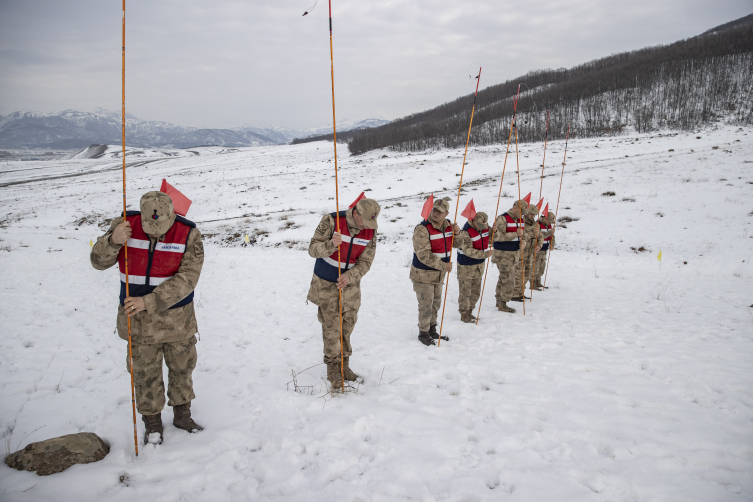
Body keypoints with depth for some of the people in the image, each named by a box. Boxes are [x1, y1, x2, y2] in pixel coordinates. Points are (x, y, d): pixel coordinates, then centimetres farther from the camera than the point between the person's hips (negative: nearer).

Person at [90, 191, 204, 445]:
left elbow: (186, 279, -23)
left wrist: (148, 302, -30)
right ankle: (152, 422, 31)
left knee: (182, 368, 16)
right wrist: (113, 241, -29)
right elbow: (98, 261, -7)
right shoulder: (126, 224, -12)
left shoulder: (189, 234, -17)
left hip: (177, 318, 0)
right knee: (146, 372, 11)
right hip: (139, 320, 0)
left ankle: (182, 414, 38)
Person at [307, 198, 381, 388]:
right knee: (331, 327, -1)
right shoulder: (331, 221, -21)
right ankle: (333, 368, 14)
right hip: (326, 283, -3)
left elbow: (365, 262, -10)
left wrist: (349, 277, -27)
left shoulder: (371, 231, -10)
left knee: (347, 325, 9)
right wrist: (330, 245, -39)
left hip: (350, 282, 3)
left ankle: (344, 366, 24)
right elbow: (313, 249, -18)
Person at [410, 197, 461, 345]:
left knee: (436, 303, 19)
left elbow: (456, 244, 11)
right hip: (423, 274, -7)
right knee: (426, 305, 1)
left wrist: (456, 233, -11)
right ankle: (423, 333, 19)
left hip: (439, 274, 7)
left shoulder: (448, 225, -1)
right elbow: (424, 256, -27)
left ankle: (432, 330, 36)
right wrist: (444, 266, -23)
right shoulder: (422, 229, -23)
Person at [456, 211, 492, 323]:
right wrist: (484, 254, -31)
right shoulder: (466, 232, -24)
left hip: (479, 265, 7)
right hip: (466, 266, -7)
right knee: (465, 291, 0)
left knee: (476, 291, 16)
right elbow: (468, 251, -27)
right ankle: (464, 314, 14)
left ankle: (469, 311, 31)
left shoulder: (485, 227, -1)